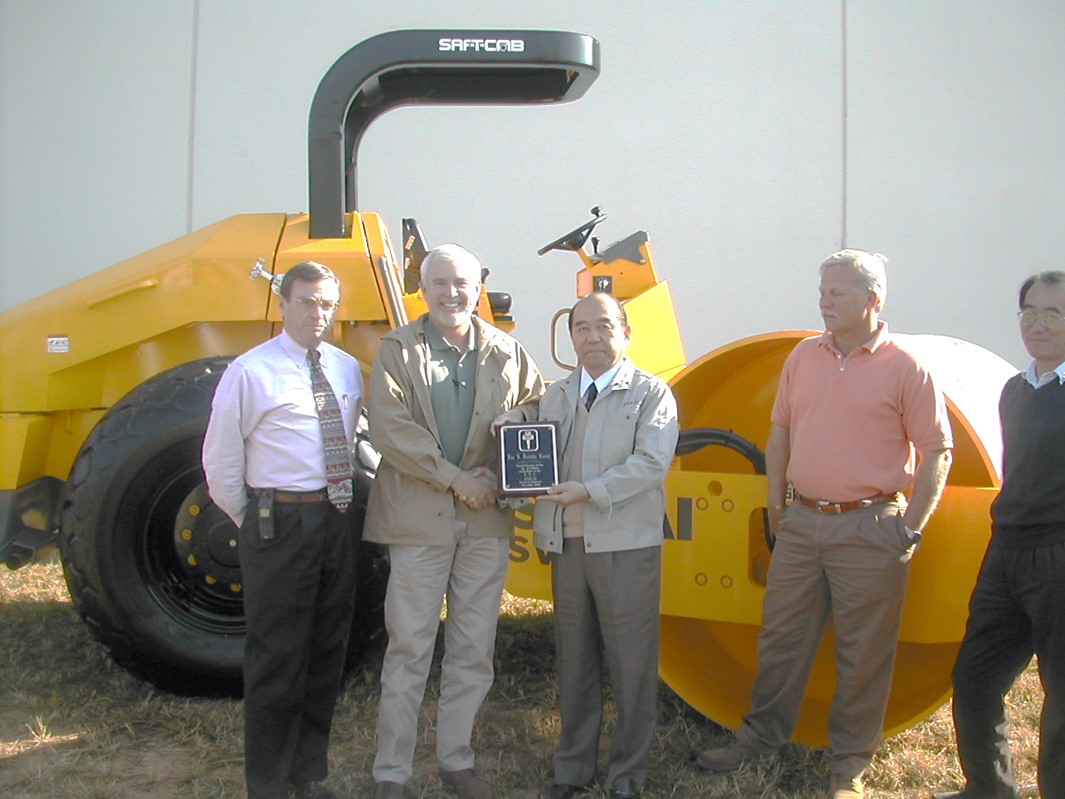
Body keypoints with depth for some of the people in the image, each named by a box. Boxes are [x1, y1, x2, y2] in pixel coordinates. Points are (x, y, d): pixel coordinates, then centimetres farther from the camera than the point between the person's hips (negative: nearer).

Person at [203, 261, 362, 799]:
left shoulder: (347, 369, 9)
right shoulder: (251, 372, -8)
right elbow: (221, 462, -5)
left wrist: (346, 503, 13)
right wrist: (253, 524, 1)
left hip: (336, 524, 6)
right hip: (279, 526, -6)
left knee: (326, 654, 14)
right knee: (276, 659, 1)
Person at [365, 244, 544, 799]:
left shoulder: (507, 353, 8)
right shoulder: (397, 350, -1)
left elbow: (540, 407, 14)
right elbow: (389, 429, -11)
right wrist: (455, 479, -15)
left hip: (487, 522, 3)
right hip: (417, 519, -3)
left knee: (473, 650, 11)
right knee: (409, 650, 2)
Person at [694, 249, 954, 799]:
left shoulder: (904, 368, -7)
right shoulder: (805, 357, 8)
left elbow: (937, 451, -6)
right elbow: (780, 430, 16)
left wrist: (911, 528, -10)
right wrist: (775, 502, 10)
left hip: (869, 527, -5)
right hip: (802, 522, 5)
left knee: (863, 651, 6)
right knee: (781, 636, 12)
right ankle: (762, 735, 26)